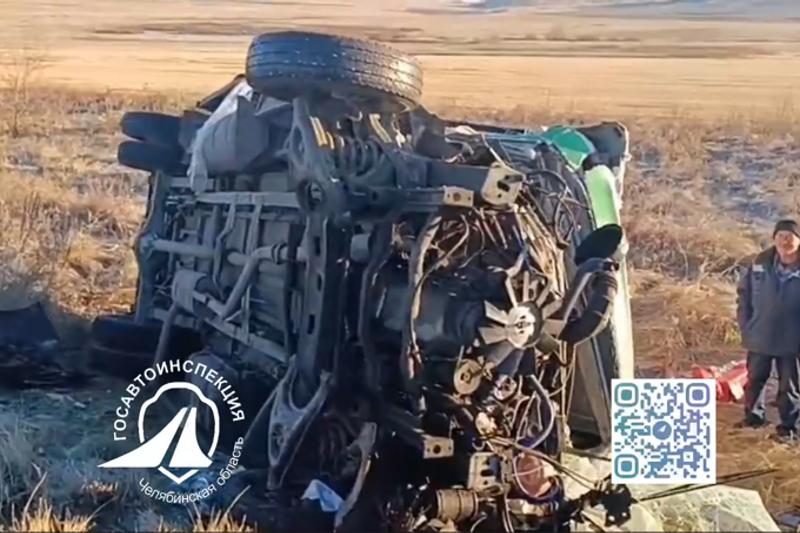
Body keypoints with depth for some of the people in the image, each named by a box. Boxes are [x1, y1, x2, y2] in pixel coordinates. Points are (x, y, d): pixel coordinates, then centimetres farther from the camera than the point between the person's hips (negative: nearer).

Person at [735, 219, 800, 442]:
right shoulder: (760, 264, -5)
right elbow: (744, 292, 5)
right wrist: (745, 324, 1)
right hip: (760, 337, 3)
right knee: (755, 378, 17)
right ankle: (754, 415, 36)